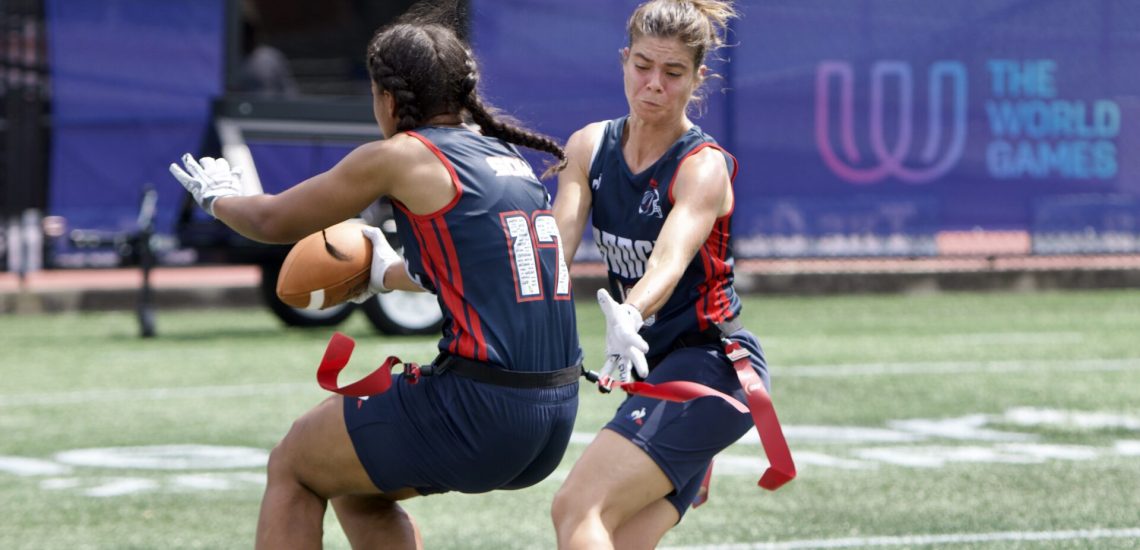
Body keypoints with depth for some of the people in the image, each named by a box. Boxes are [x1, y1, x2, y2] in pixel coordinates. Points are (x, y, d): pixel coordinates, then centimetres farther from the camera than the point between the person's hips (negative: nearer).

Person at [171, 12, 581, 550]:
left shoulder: (399, 158, -5)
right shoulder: (511, 160, 15)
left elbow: (274, 222, 7)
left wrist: (218, 197, 28)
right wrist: (391, 273, 47)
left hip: (478, 412, -7)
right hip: (555, 414, 7)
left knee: (291, 467, 15)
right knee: (357, 488, 28)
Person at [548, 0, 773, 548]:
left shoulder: (704, 167, -14)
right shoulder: (590, 148, 4)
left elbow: (670, 262, -32)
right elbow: (554, 244, -9)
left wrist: (630, 318, -53)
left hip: (710, 364, -7)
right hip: (656, 370, 7)